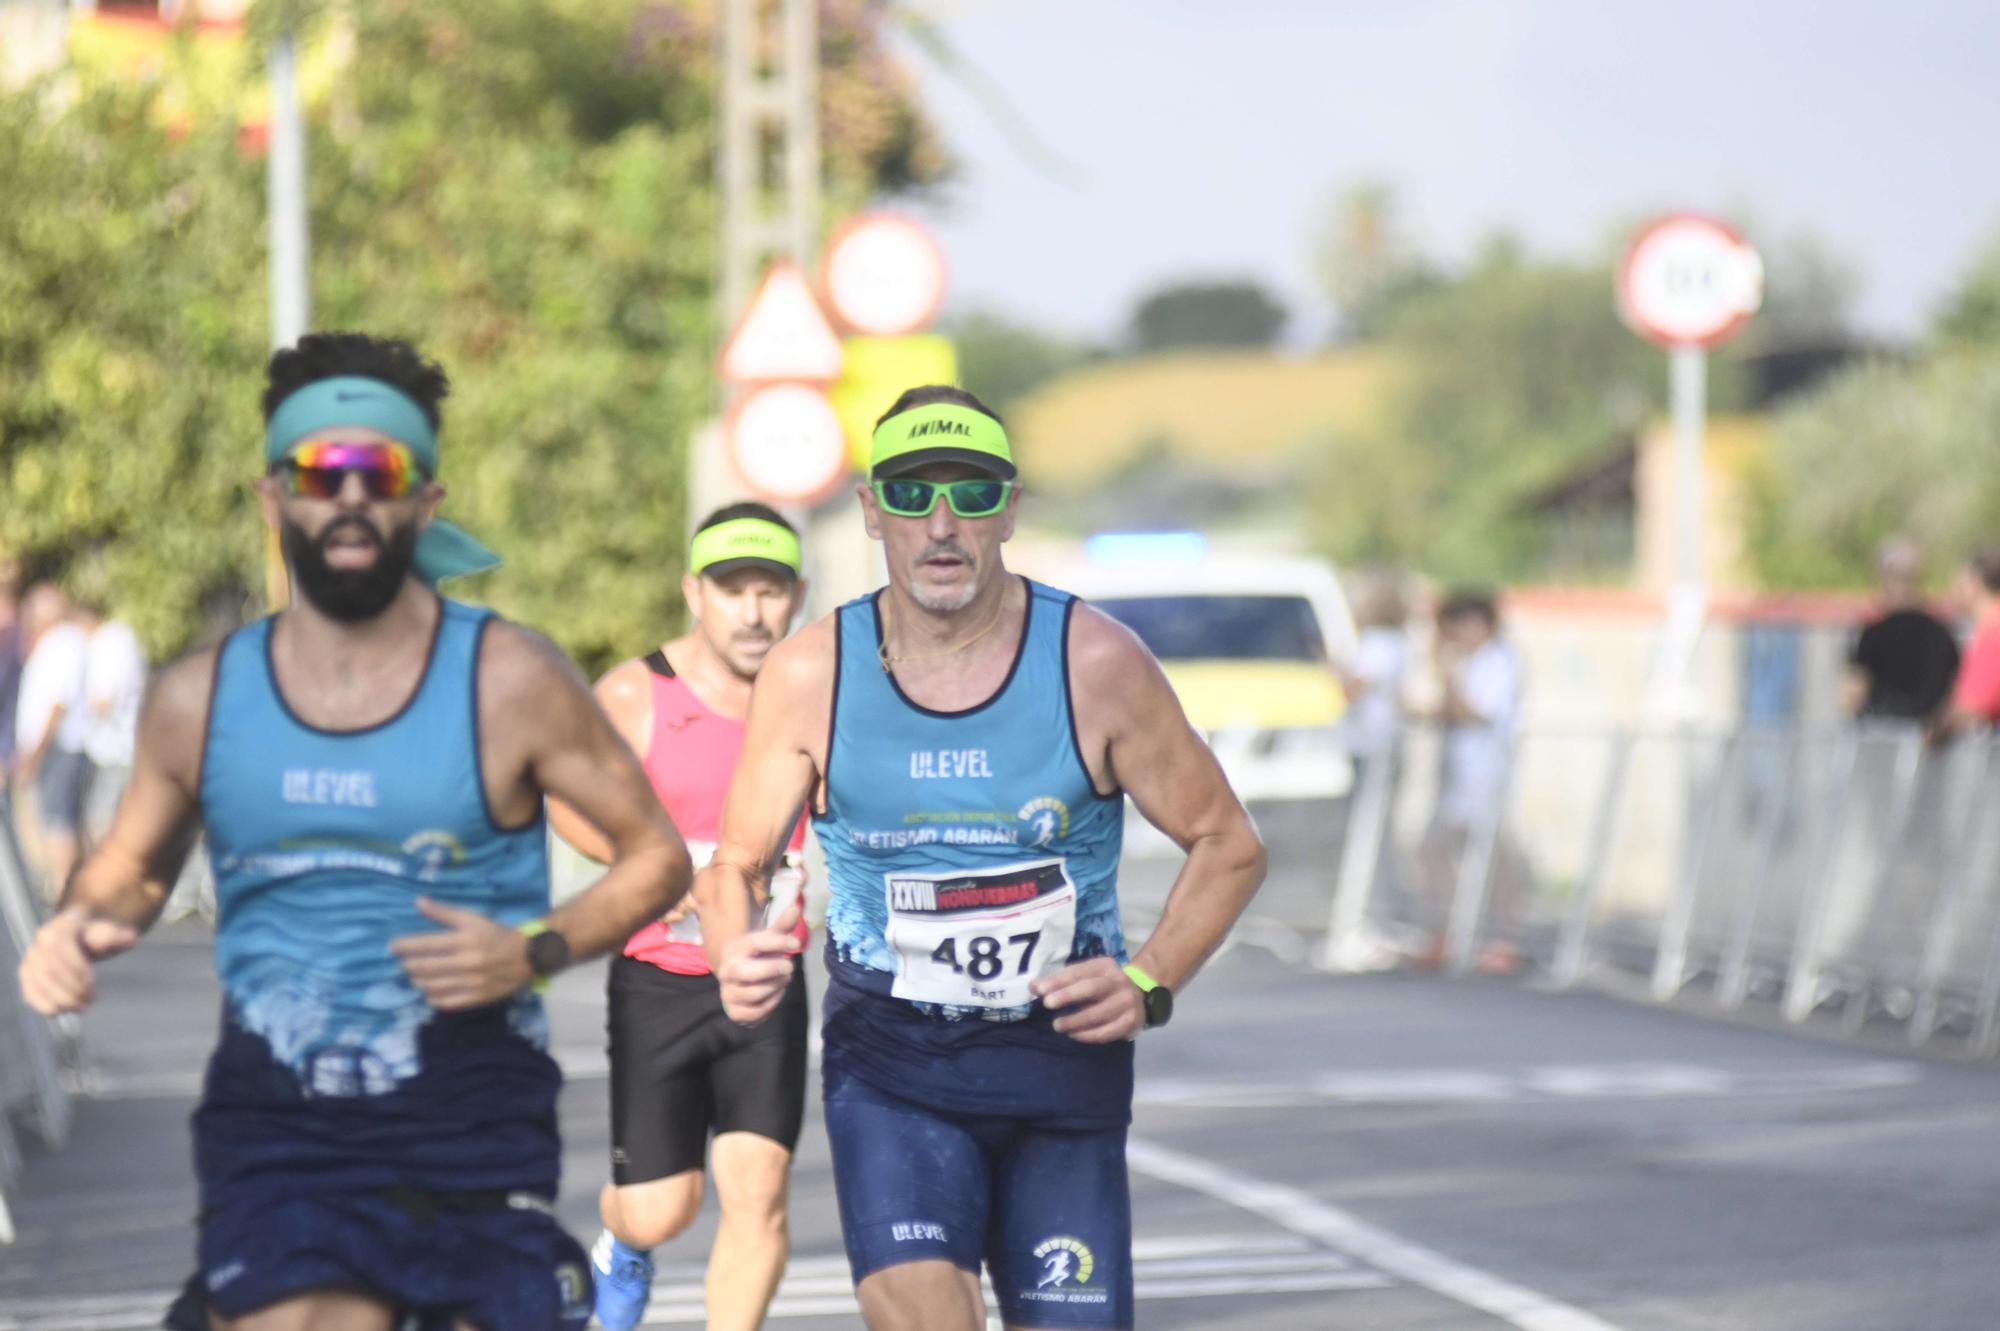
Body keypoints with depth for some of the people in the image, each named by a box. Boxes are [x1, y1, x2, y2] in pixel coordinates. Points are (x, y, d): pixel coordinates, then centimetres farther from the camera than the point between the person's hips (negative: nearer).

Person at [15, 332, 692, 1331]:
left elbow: (657, 857, 4)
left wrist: (534, 953, -12)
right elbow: (134, 862, 22)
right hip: (275, 1129, 1)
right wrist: (83, 924, -1)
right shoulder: (200, 699, 5)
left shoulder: (508, 683, -2)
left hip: (473, 1126, -1)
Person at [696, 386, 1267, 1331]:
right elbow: (736, 862, 7)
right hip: (889, 1064, -1)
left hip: (1063, 1061, 1)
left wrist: (1149, 985, -13)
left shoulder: (1095, 664, -7)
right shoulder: (810, 676, -4)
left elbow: (1226, 845, 3)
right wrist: (737, 966, -16)